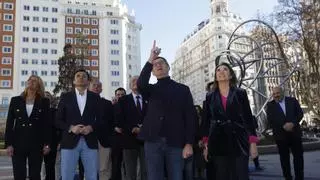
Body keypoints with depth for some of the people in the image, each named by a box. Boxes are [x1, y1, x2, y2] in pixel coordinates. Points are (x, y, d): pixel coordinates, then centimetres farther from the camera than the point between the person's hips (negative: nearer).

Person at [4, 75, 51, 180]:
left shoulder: (44, 102, 3)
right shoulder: (15, 100, 6)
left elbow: (47, 124, 2)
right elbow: (9, 123, 4)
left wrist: (47, 144, -2)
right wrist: (8, 144, -2)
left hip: (36, 145, -1)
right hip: (18, 144, 1)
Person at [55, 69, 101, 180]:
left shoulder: (95, 97, 10)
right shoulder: (65, 97, 9)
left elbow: (100, 119, 8)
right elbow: (58, 120, 6)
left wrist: (91, 127, -11)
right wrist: (71, 127, -11)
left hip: (90, 142, 1)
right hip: (70, 142, 0)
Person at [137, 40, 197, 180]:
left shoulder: (182, 89, 8)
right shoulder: (151, 90, 12)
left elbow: (190, 116, 2)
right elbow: (140, 84, -13)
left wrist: (189, 143, -7)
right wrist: (150, 60, -19)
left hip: (175, 142, -1)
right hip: (153, 141, 1)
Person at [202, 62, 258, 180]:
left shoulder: (240, 93, 5)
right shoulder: (210, 97, 9)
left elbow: (248, 118, 2)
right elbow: (207, 121, 9)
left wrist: (253, 143, -5)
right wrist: (206, 145, 4)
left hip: (238, 142, -1)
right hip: (218, 144, 1)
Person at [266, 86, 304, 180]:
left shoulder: (292, 101, 7)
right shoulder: (270, 105, 3)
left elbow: (300, 113, 0)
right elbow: (270, 119, -8)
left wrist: (293, 123, -17)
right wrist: (283, 126, -19)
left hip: (295, 133, 1)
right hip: (281, 135, -1)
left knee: (298, 155, 5)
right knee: (284, 157, 3)